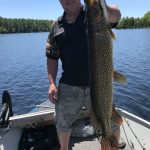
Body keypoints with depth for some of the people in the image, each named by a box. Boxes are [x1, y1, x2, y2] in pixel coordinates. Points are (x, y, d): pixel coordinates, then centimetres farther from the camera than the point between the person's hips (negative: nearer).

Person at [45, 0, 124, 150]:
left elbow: (116, 16, -22)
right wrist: (52, 83, -1)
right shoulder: (56, 26, 7)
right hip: (68, 86, 3)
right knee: (62, 124, 18)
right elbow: (52, 56, 9)